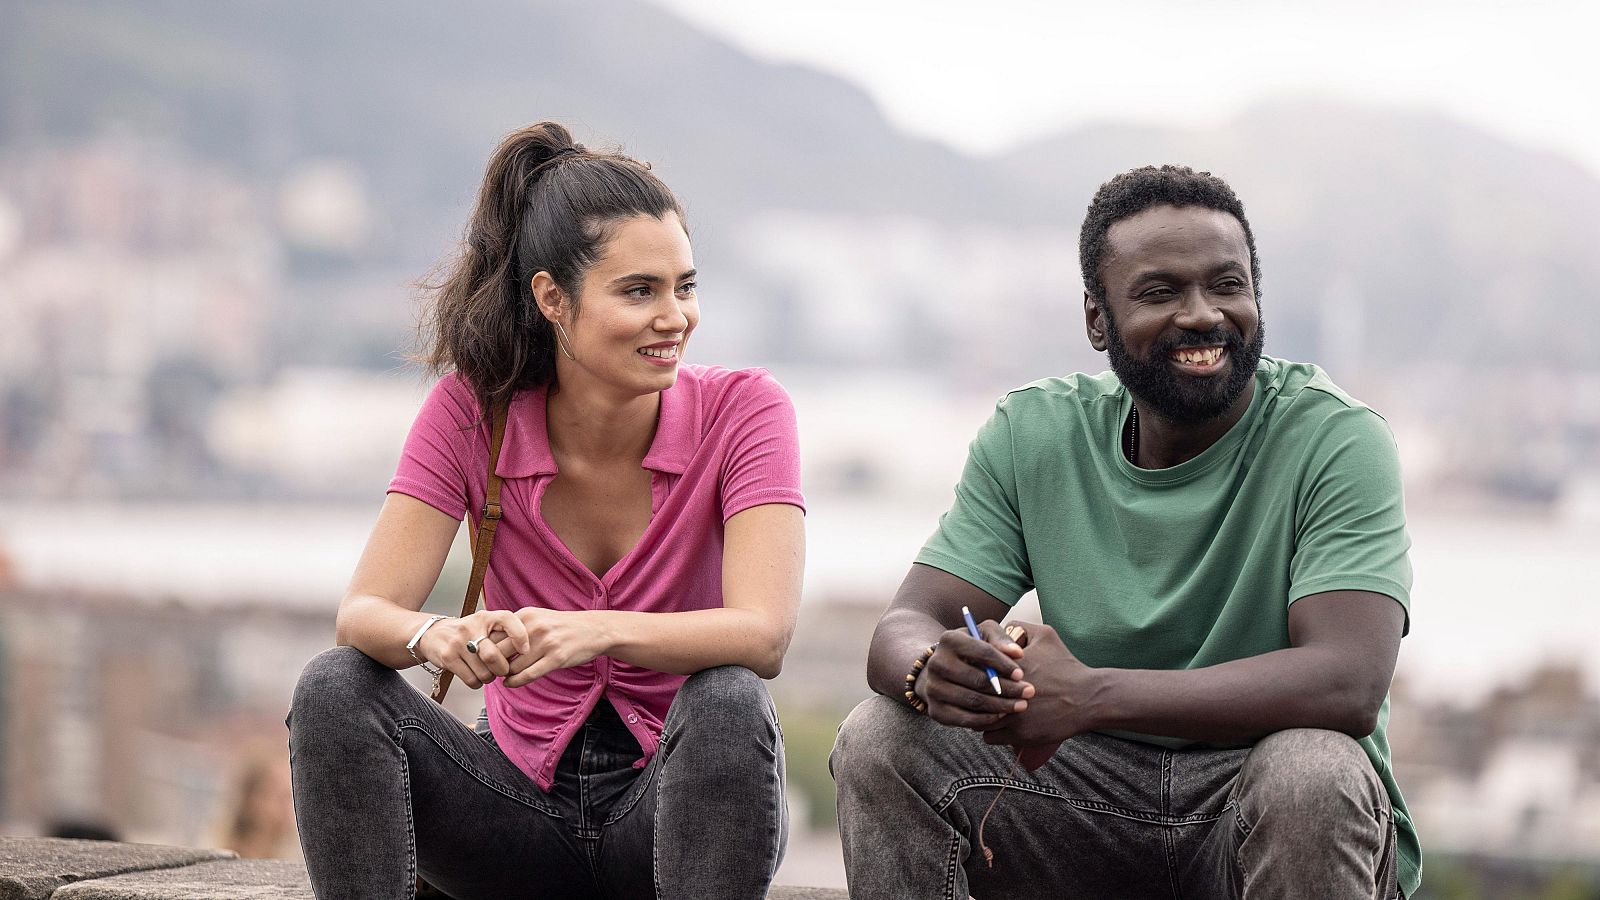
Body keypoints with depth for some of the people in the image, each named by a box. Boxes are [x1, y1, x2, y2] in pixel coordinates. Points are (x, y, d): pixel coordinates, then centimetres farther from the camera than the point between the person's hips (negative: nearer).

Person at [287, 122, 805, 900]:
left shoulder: (741, 409, -10)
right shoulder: (470, 412, -6)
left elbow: (763, 633, -23)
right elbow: (363, 612, -15)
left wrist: (599, 633, -42)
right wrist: (439, 637, -40)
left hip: (683, 800, -2)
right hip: (527, 799, 2)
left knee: (725, 701, -34)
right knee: (334, 690, -22)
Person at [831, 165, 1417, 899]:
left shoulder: (1334, 441, -13)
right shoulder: (1031, 437, 1)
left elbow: (1349, 684, -26)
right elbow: (904, 627, -5)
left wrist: (1091, 695, -33)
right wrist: (934, 672, -33)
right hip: (1097, 799, 4)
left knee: (1310, 770, -36)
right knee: (880, 740, -17)